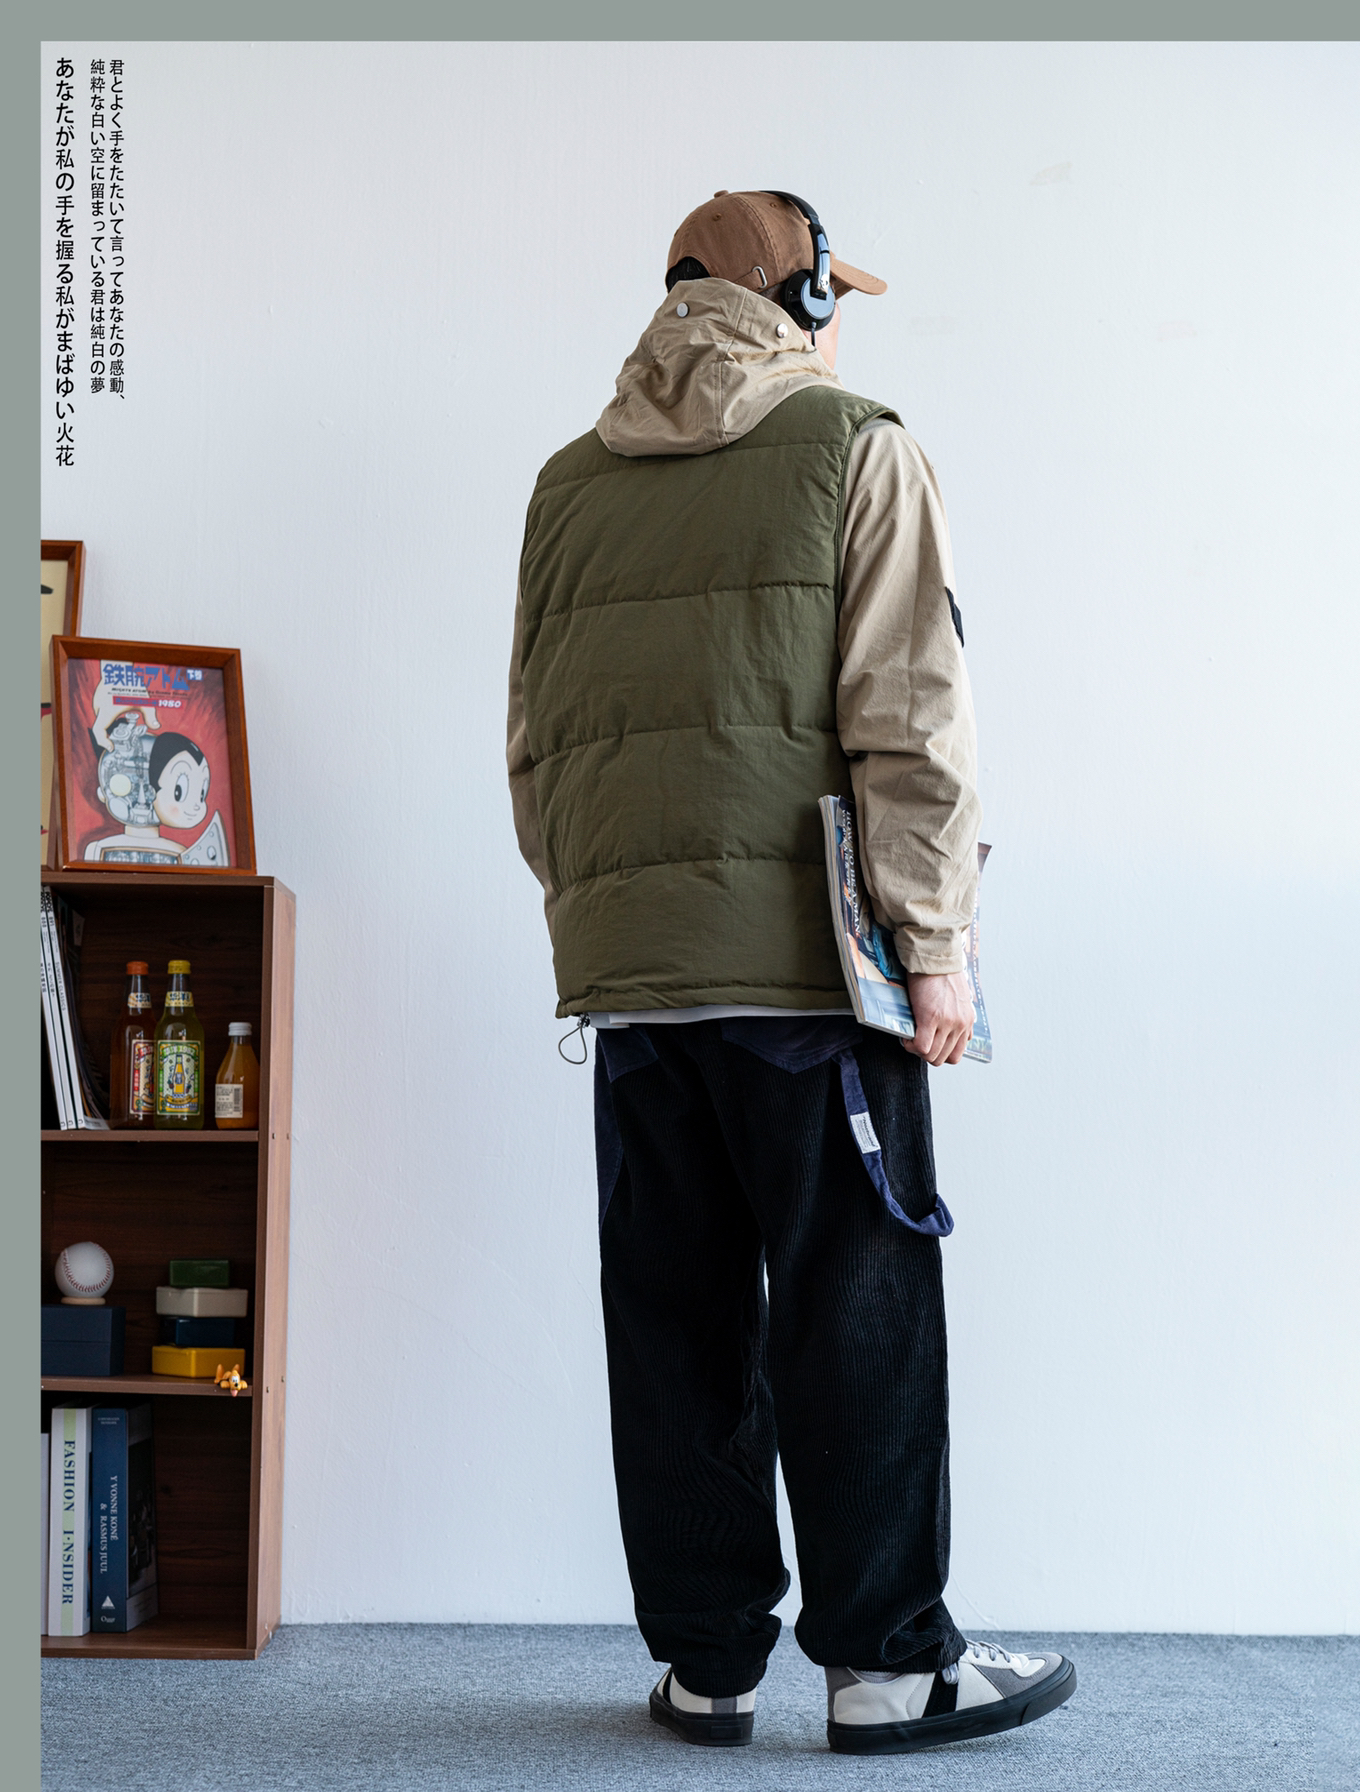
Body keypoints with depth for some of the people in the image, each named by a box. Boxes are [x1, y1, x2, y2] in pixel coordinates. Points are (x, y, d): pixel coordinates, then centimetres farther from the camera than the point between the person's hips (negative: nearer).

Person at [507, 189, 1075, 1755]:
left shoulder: (570, 484, 16)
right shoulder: (857, 451, 2)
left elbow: (533, 744, 17)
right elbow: (911, 718, -7)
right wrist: (936, 941, -6)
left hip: (626, 964, 5)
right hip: (803, 952, -5)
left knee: (672, 1316, 9)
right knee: (854, 1311, 2)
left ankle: (704, 1660, 15)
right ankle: (886, 1661, 9)